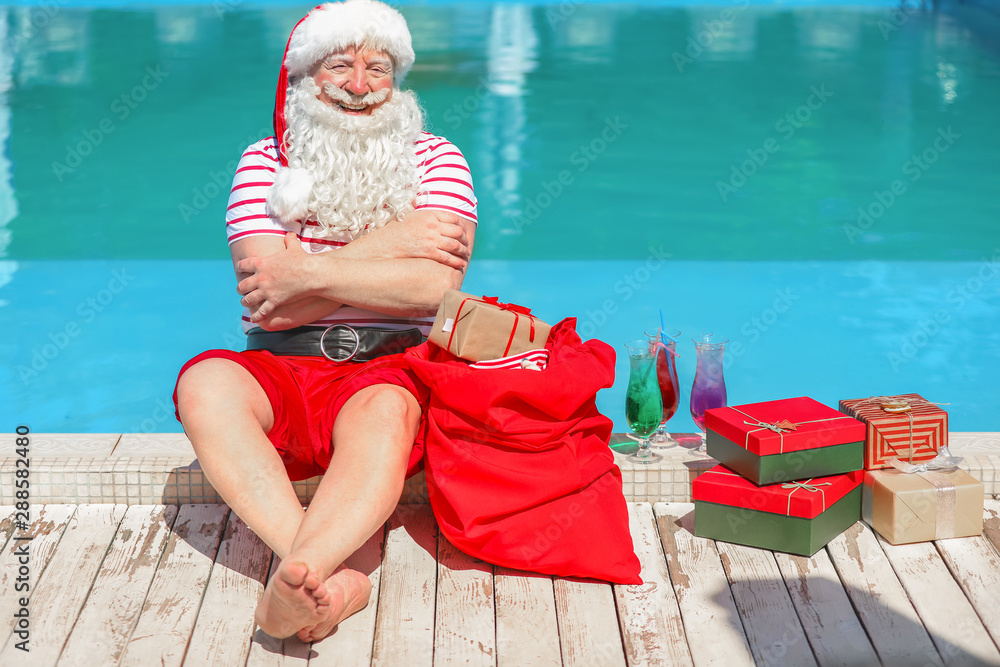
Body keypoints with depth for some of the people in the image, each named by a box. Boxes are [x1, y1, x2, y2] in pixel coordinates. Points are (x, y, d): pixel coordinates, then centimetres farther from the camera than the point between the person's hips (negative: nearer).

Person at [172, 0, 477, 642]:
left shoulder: (436, 160, 6)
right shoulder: (266, 162, 7)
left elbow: (435, 286, -11)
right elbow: (270, 304, -7)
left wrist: (308, 273, -11)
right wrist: (387, 244, -9)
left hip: (394, 367, -1)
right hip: (282, 373, 2)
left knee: (382, 413, -37)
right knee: (205, 383, -31)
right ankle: (329, 577, -45)